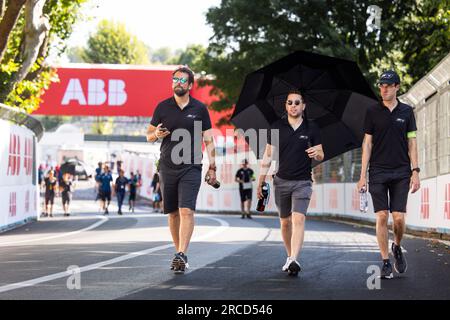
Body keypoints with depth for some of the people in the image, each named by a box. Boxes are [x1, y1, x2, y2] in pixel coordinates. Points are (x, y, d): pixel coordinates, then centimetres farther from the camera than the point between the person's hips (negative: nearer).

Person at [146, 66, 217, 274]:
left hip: (191, 168, -2)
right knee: (173, 213, 8)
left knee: (186, 211, -15)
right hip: (167, 168, 2)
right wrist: (157, 134, -12)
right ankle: (178, 253, 19)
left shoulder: (199, 109, 4)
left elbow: (208, 140, 7)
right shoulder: (163, 107, 6)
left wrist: (212, 167, 0)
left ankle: (182, 255, -21)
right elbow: (149, 136, 12)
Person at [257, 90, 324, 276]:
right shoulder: (277, 127, 2)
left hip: (302, 182, -2)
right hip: (281, 181, 2)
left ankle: (294, 260, -27)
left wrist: (316, 154, -17)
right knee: (285, 222, 10)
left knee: (298, 219, -17)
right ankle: (289, 257, 26)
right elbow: (268, 154, 7)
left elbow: (321, 156, 8)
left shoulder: (311, 128, 1)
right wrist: (261, 181, 4)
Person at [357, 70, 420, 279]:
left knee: (399, 218, -5)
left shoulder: (406, 112, 7)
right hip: (378, 172, -1)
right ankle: (386, 263, 2)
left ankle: (397, 247, 24)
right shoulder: (372, 112, 5)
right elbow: (367, 143, 4)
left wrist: (415, 171, 0)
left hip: (401, 173, 1)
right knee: (382, 217, -5)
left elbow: (411, 143, 9)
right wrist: (363, 175, -1)